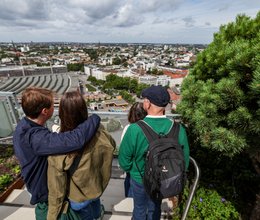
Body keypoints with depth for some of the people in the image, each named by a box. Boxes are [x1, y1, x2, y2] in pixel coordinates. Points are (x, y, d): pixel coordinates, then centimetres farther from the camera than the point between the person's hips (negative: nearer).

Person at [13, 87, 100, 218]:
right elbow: (76, 140, -54)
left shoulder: (23, 126, -10)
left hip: (38, 182, 8)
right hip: (46, 191, -7)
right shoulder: (35, 138, -41)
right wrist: (95, 118, -38)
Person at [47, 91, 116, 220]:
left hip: (78, 196, -4)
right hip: (97, 185, 4)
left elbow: (56, 187, -25)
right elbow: (112, 145, -5)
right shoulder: (98, 133, -27)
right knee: (95, 201, 39)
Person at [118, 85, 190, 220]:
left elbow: (124, 160, -18)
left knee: (140, 209, 28)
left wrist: (132, 170, 4)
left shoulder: (134, 129, -32)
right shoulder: (178, 129, -24)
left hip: (139, 179, -2)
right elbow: (184, 161, -11)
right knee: (155, 209, 30)